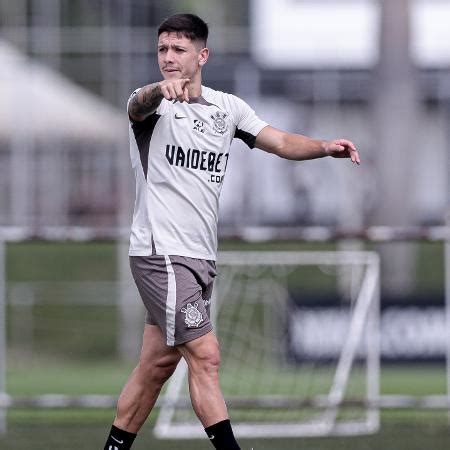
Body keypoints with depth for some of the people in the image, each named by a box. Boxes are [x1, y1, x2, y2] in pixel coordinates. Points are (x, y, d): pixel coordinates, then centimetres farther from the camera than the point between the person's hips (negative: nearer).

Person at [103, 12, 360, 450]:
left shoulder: (227, 107, 10)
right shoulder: (152, 103, -7)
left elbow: (281, 142, 5)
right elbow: (140, 105, -31)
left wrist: (324, 147, -16)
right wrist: (161, 90, -56)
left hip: (200, 257, 6)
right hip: (160, 252, -6)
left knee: (157, 364, 11)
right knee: (205, 357, -13)